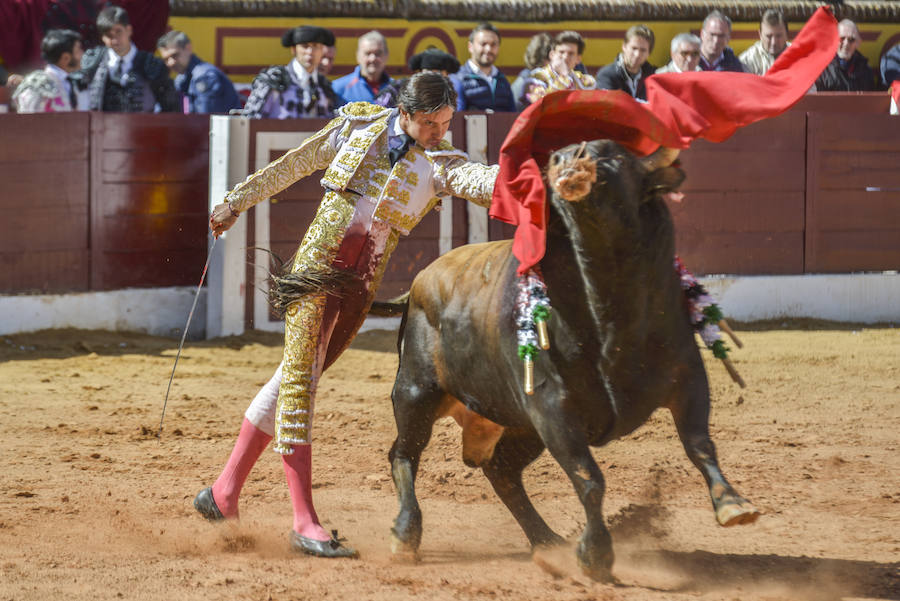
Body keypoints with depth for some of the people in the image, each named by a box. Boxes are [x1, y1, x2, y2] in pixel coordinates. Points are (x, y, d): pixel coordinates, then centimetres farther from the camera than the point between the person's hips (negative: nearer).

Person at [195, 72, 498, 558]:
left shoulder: (440, 165, 1)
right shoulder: (357, 125, 3)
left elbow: (479, 180, -20)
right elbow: (292, 167, 14)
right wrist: (237, 203, 21)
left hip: (362, 282, 2)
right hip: (318, 261, -2)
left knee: (296, 375, 8)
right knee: (300, 376, -11)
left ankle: (224, 491, 20)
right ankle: (304, 523, -15)